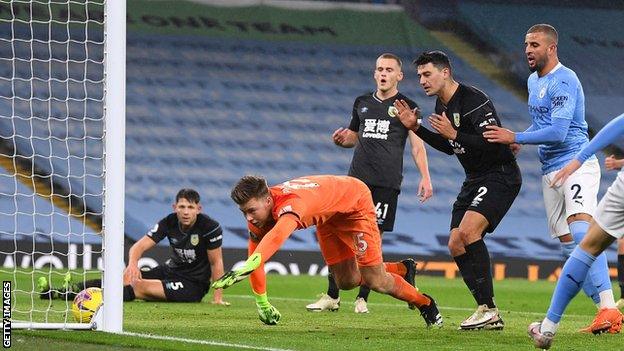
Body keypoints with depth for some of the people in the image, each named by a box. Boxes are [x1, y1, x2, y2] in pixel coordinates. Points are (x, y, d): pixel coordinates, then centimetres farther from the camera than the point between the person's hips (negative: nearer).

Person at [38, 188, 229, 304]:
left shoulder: (210, 227, -18)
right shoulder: (169, 222, -6)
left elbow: (216, 262, -12)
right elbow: (140, 246, -14)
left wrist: (218, 296, -17)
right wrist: (132, 263, -36)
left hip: (194, 285, -6)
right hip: (171, 270, 6)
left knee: (140, 287, -26)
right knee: (127, 277, -14)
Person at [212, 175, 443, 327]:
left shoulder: (290, 203, -46)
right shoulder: (258, 214, -21)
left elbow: (277, 237, -67)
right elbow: (255, 255, -10)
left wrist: (244, 269, -81)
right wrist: (262, 303, -11)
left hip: (355, 202, -8)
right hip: (328, 216, 8)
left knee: (375, 281, -8)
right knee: (346, 282, 12)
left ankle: (425, 304, 19)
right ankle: (401, 270, 37)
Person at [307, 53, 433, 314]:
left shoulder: (407, 106, 4)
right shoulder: (362, 103, 17)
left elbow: (417, 145, 1)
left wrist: (425, 177, -11)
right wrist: (341, 139, 4)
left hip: (386, 182, -4)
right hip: (357, 178, 4)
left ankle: (362, 297, 3)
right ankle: (332, 296, 2)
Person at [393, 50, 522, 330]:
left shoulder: (474, 100, -20)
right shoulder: (442, 105, 10)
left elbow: (494, 144, -27)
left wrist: (454, 134, -28)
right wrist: (416, 128, 12)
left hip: (500, 176, -10)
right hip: (474, 180, 10)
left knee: (468, 231, -26)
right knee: (456, 245, 3)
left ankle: (488, 310, -22)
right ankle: (489, 314, 6)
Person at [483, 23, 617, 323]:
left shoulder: (563, 82, -14)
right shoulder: (534, 80, 16)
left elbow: (557, 132, -22)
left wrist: (515, 138, -15)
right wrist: (517, 141, 14)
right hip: (550, 171, 10)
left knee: (580, 229, -27)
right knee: (568, 244, 4)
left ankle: (608, 307, -34)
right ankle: (605, 309, 7)